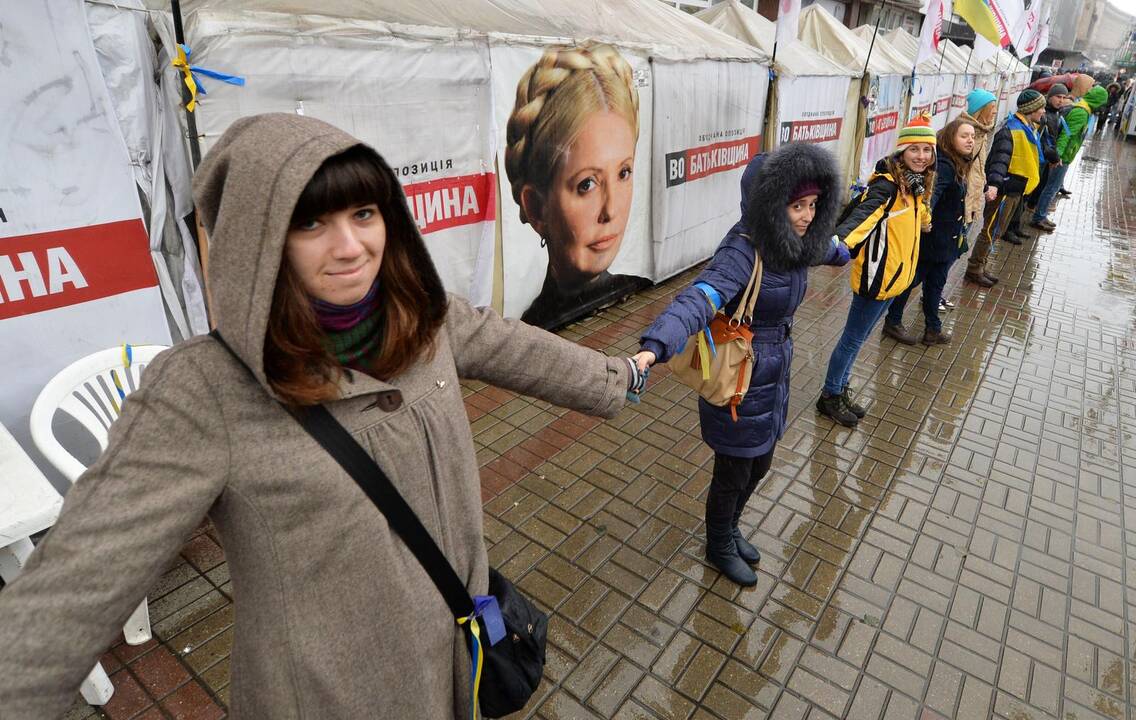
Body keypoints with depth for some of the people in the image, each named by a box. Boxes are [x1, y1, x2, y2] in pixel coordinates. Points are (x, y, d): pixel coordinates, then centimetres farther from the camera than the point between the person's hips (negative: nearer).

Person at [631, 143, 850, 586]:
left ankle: (729, 529, 52)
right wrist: (651, 350, -63)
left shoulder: (795, 243, -2)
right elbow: (697, 301, -46)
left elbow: (828, 246, 24)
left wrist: (844, 252, 48)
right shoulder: (743, 252, -28)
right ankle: (719, 547, 42)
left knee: (759, 465, 24)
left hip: (774, 374, 8)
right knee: (733, 473, 13)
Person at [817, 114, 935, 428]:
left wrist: (924, 218, 48)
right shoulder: (886, 184, -21)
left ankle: (840, 390, 32)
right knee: (853, 338, 4)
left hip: (895, 275, 8)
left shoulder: (915, 185, 6)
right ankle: (830, 396, 20)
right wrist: (839, 242, -55)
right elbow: (864, 214, -39)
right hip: (876, 275, -8)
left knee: (857, 338, 18)